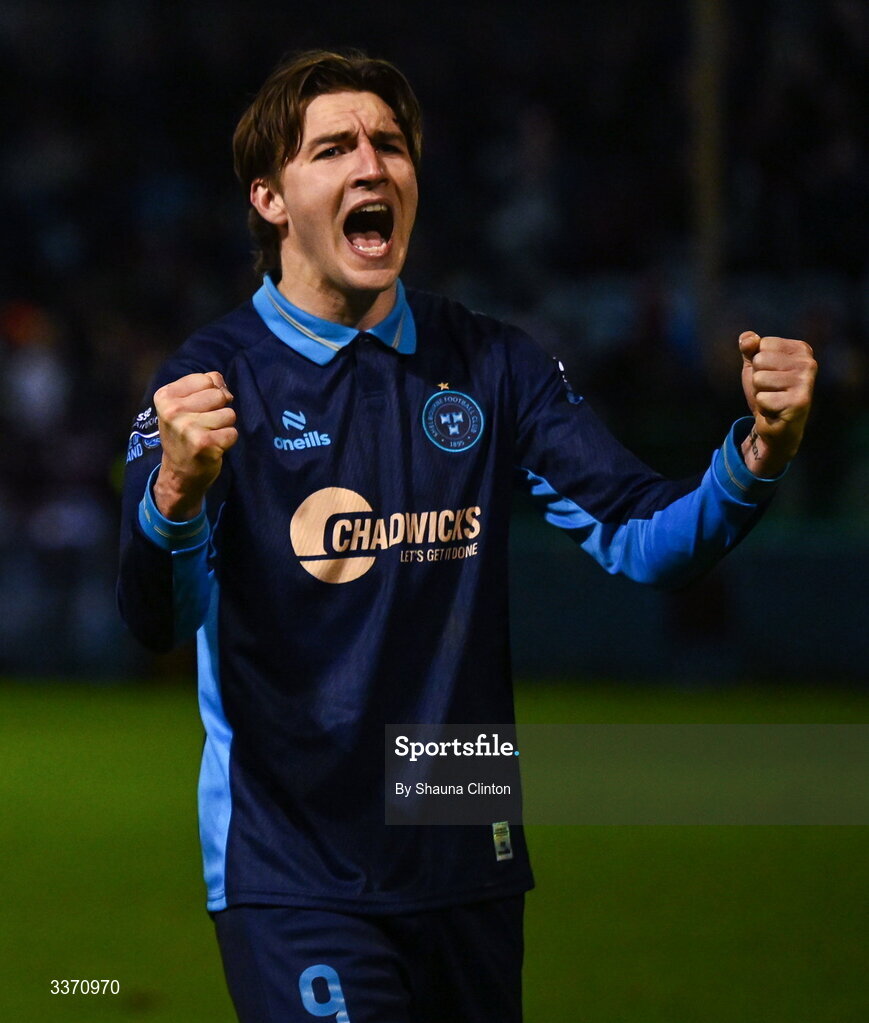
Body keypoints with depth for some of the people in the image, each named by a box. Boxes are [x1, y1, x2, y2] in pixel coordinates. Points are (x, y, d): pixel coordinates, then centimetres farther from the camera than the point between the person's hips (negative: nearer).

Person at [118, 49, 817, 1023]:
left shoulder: (489, 365, 7)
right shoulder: (214, 377, -6)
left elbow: (645, 539, 1)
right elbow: (157, 616, -20)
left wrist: (758, 452, -19)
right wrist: (176, 491, -42)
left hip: (469, 869, 5)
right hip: (291, 878, -4)